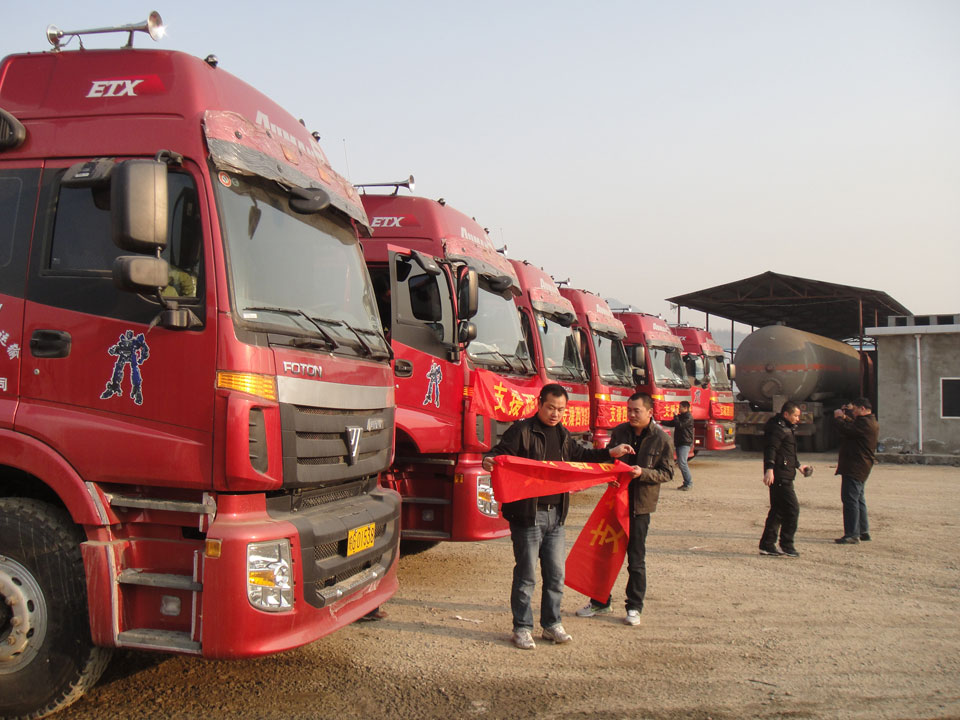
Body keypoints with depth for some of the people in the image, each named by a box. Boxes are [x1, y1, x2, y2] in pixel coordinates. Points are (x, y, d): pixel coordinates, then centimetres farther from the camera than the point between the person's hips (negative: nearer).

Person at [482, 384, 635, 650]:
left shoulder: (563, 435, 14)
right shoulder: (521, 431, -9)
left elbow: (580, 455, 29)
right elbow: (499, 453, -16)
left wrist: (610, 453, 26)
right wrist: (488, 461, -38)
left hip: (556, 515, 7)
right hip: (527, 515, -7)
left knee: (555, 573, 12)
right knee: (526, 575, 1)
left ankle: (551, 624, 26)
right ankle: (522, 628, 12)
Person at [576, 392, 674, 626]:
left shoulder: (662, 439, -6)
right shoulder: (619, 432, 3)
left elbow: (667, 473, -4)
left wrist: (643, 473, -20)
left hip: (640, 505, -3)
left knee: (636, 558, 4)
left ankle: (634, 607, 17)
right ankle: (600, 601, 24)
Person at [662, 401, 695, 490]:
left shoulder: (688, 417, -12)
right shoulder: (680, 416, 17)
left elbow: (679, 425, -23)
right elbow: (671, 423, 23)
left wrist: (675, 416, -11)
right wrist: (661, 422, 14)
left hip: (685, 443, -10)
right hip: (679, 443, 10)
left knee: (682, 463, -15)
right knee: (680, 463, 10)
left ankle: (689, 484, -11)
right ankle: (687, 483, 16)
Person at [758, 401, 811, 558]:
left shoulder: (787, 428, 22)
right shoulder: (777, 428, -12)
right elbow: (771, 449, -25)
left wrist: (798, 466, 42)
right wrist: (769, 469, -36)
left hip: (785, 476, 11)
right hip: (780, 476, -11)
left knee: (778, 510, 11)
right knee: (792, 508, -9)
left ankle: (767, 545, 15)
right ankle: (787, 545, -2)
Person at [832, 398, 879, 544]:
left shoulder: (865, 423, -19)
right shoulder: (870, 422, 16)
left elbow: (845, 430, -22)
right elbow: (853, 427, 25)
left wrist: (838, 417, -5)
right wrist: (845, 417, 11)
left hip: (855, 468, -11)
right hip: (860, 467, 11)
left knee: (850, 499, -9)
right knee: (858, 498, 19)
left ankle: (852, 534, -9)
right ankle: (863, 531, 27)